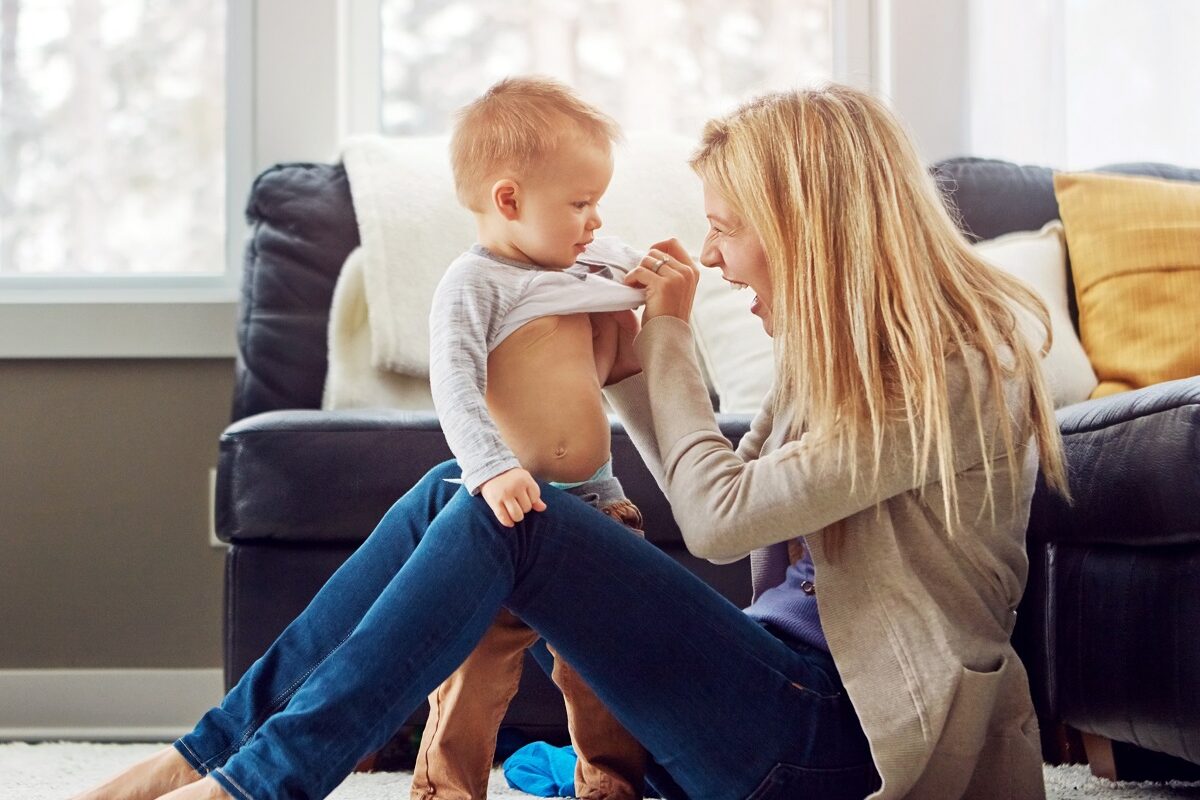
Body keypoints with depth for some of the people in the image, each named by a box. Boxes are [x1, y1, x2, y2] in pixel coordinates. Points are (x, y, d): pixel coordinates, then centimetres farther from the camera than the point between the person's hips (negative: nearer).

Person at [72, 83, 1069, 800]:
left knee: (505, 518, -23)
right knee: (456, 491, -5)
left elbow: (718, 517, -17)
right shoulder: (844, 342, 13)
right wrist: (635, 363, 7)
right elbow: (724, 499, 16)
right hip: (777, 679, 9)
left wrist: (672, 336, -5)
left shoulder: (952, 370, -15)